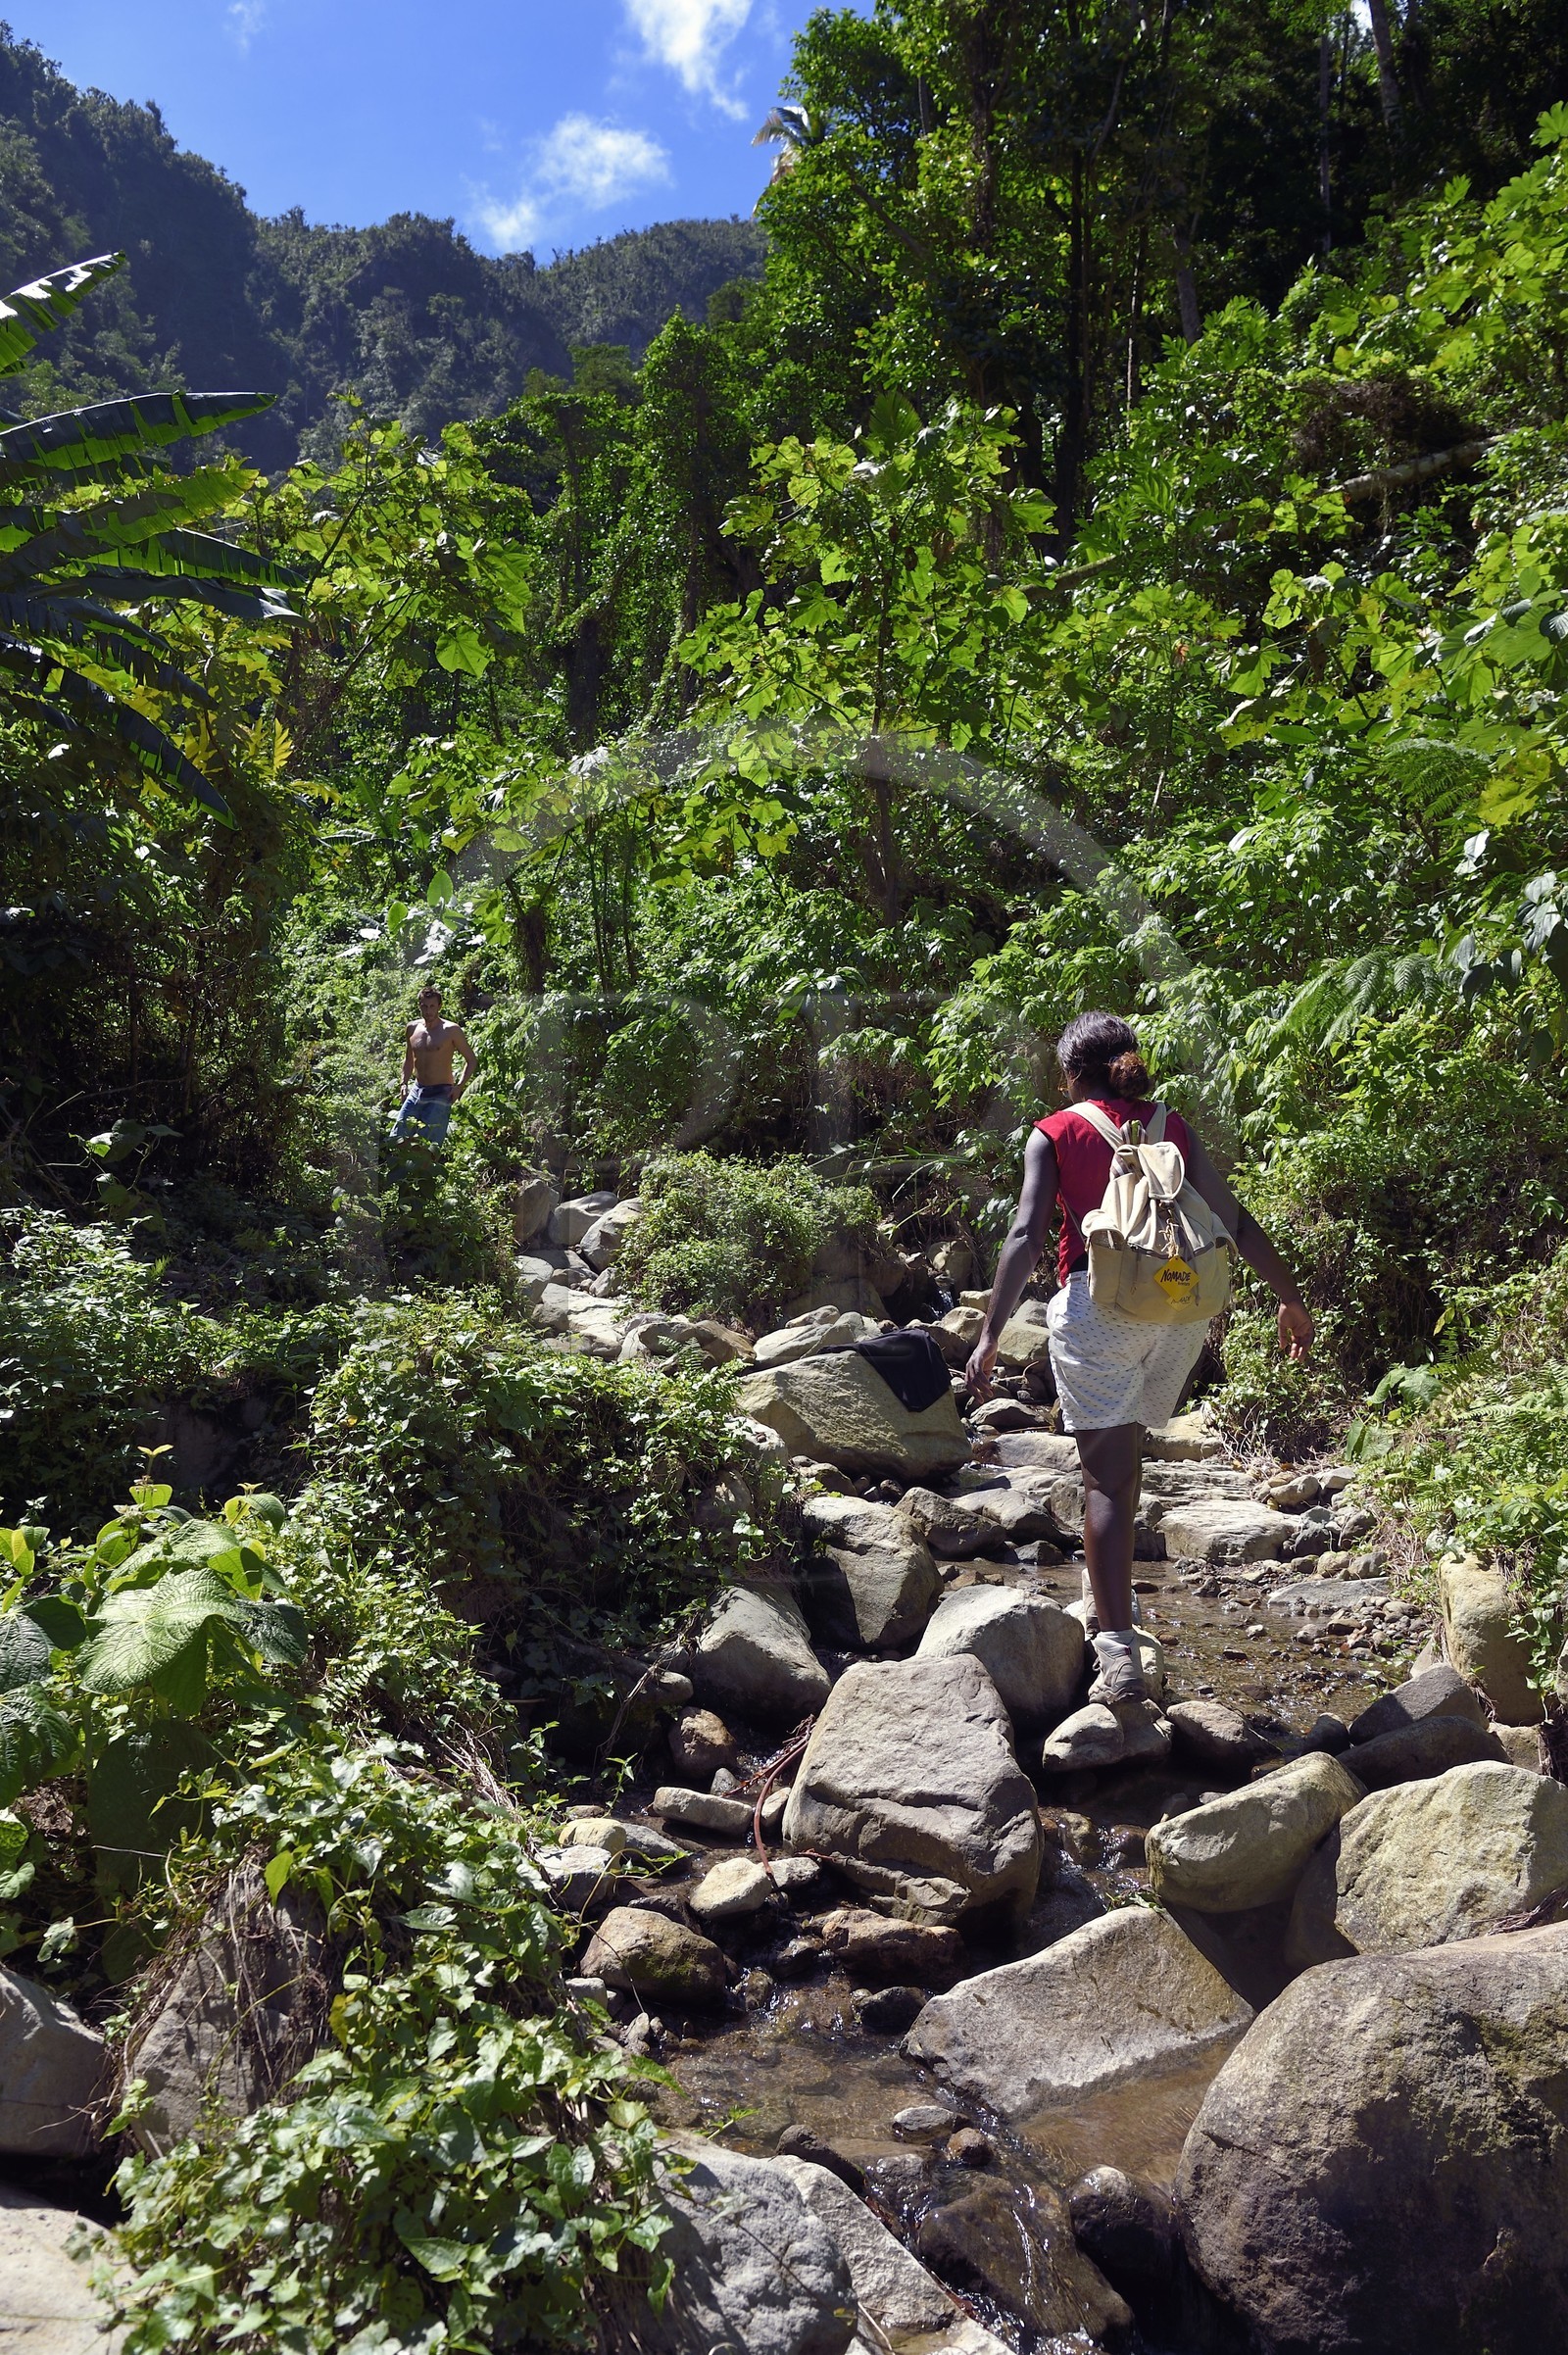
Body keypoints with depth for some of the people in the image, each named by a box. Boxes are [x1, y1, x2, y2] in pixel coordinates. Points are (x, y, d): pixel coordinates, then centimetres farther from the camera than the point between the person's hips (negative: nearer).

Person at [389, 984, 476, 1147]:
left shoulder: (451, 1030, -5)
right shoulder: (413, 1028, 10)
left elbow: (472, 1060, 0)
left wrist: (459, 1086, -11)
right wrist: (404, 1083, 11)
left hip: (440, 1094, -6)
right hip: (416, 1092, 6)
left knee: (429, 1145, -11)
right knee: (397, 1139, -2)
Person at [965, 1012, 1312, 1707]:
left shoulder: (1054, 1134, 5)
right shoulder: (1172, 1126, 14)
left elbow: (1026, 1235, -7)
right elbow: (1234, 1219, 10)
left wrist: (990, 1334, -10)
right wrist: (1290, 1299, 16)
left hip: (1096, 1304, -4)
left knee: (1107, 1474, -4)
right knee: (1124, 1448, 24)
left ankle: (1118, 1654, -13)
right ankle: (1104, 1595, 37)